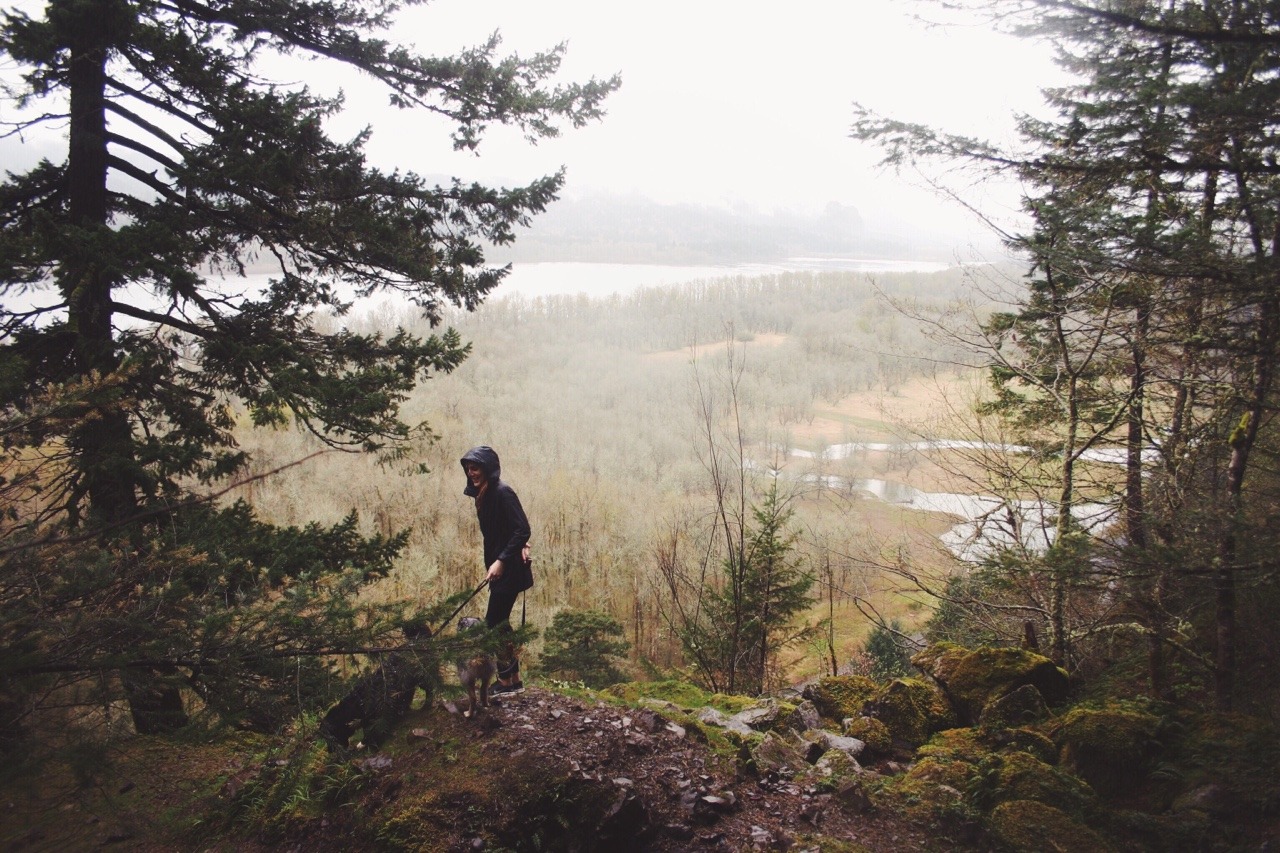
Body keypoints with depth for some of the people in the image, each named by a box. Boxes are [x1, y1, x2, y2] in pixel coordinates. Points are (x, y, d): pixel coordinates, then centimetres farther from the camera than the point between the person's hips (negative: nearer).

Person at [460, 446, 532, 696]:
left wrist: (501, 561, -25)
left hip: (509, 569, -9)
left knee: (495, 622, -4)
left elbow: (522, 530, -21)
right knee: (499, 622, 12)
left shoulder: (502, 493, -16)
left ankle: (507, 681, 6)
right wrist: (519, 546, 1)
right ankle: (513, 680, 21)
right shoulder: (484, 495, 11)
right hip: (499, 567, 9)